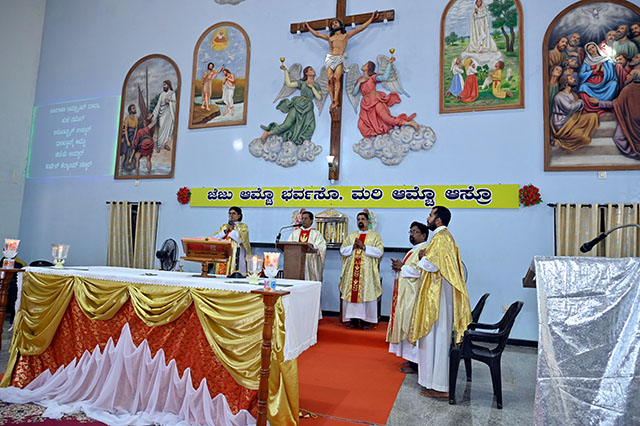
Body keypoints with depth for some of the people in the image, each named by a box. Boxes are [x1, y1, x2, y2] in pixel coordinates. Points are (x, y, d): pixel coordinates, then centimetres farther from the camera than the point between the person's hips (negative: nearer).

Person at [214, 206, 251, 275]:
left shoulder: (243, 226, 5)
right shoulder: (224, 226, 20)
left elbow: (242, 239, -11)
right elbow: (216, 238, 8)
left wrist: (232, 230, -7)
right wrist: (225, 230, -3)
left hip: (235, 256, -4)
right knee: (221, 274, -3)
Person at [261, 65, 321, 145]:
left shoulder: (317, 85, 19)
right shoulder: (302, 82, 14)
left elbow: (319, 97, 8)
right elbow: (289, 83, 7)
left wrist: (312, 87, 0)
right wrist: (286, 70, 8)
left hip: (308, 108, 3)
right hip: (299, 104, -3)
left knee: (310, 126, -24)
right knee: (287, 124, -16)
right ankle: (267, 133, -6)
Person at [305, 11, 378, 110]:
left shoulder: (346, 35, 18)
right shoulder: (329, 37, 25)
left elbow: (360, 29, 15)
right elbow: (317, 34, 34)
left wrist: (371, 19, 13)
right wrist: (308, 27, 41)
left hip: (339, 59, -3)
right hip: (330, 58, 3)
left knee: (336, 78, -21)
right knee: (330, 80, -14)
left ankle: (336, 100, -28)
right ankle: (332, 100, -15)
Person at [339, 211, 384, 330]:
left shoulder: (375, 235, 7)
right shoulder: (351, 236, 17)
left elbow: (379, 252, -7)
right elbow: (342, 251, 9)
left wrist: (364, 246, -13)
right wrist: (353, 246, -8)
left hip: (367, 272, -3)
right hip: (352, 271, 3)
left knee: (366, 294, -4)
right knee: (351, 293, 0)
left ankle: (365, 321, 5)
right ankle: (353, 320, 9)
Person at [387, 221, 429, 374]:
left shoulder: (424, 250, -13)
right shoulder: (413, 250, 19)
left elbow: (420, 271, -25)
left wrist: (402, 267, -13)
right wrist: (399, 267, 5)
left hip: (413, 295, -10)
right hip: (405, 294, 10)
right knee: (406, 326, 13)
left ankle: (415, 364, 3)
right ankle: (412, 358, 22)